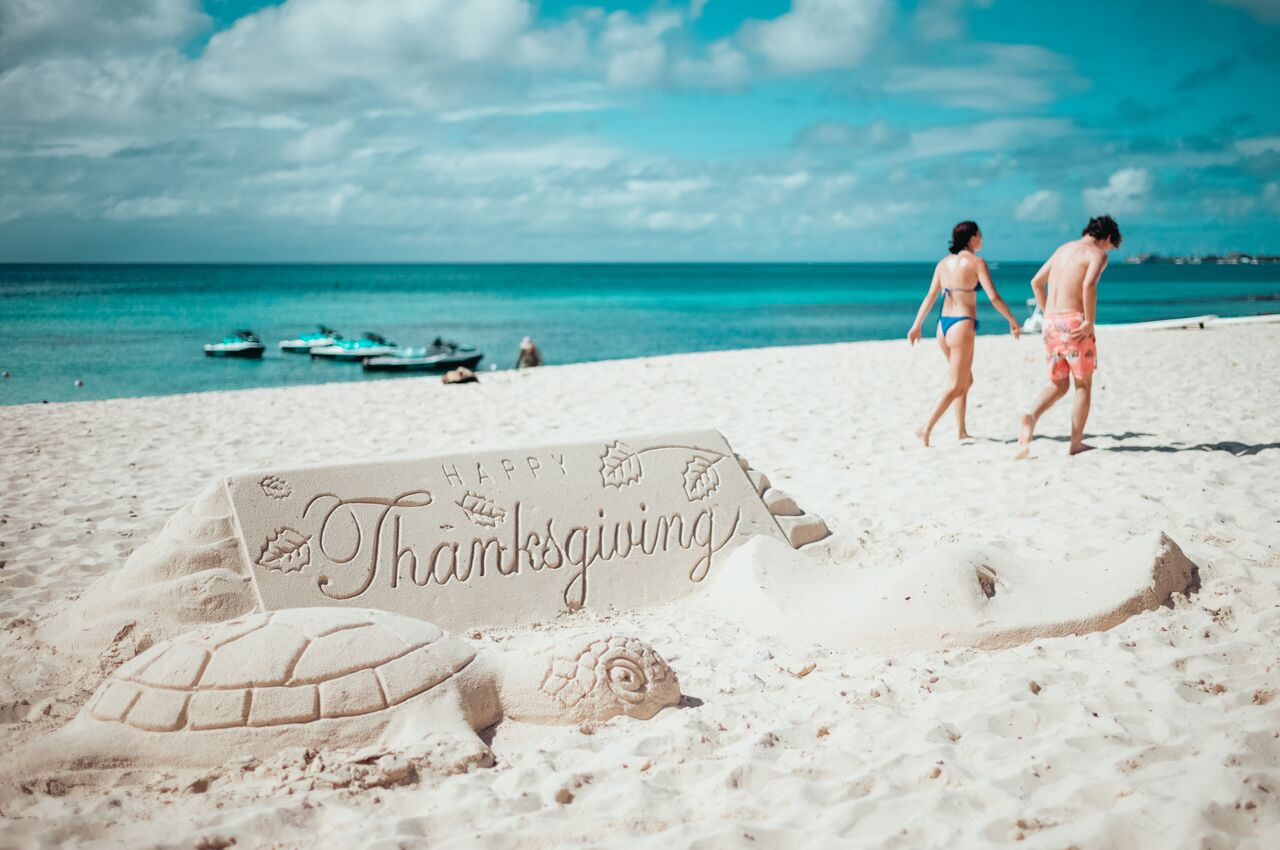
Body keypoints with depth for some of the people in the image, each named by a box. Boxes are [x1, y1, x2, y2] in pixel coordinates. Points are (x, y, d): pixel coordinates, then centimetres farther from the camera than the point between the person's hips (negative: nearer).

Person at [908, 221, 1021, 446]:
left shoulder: (943, 263, 9)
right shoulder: (976, 262, -8)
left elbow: (930, 297, 10)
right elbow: (993, 296, -12)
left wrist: (917, 326, 15)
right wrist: (1012, 321, -2)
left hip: (943, 325, 7)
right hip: (962, 326, -7)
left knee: (966, 381, 19)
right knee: (955, 387, -1)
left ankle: (962, 432, 19)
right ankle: (926, 429, -10)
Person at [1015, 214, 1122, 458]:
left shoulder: (1064, 249, 20)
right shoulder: (1097, 254, -3)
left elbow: (1036, 282, 22)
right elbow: (1089, 285, -22)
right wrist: (1090, 322, -16)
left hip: (1050, 322, 6)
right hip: (1074, 321, -6)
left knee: (1058, 385, 14)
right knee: (1084, 385, 9)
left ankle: (1032, 417, -15)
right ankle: (1076, 444, 10)